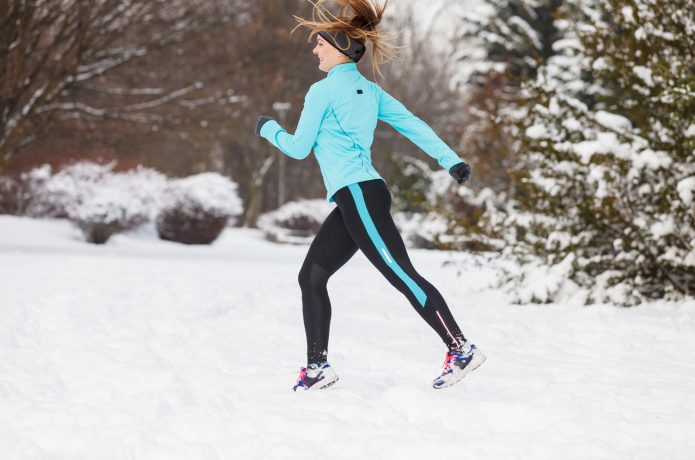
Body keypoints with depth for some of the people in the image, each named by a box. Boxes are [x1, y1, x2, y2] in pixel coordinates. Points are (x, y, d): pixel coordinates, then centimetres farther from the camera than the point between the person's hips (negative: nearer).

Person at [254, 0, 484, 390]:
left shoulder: (323, 91, -6)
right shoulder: (369, 91, 16)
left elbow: (299, 148, 0)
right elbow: (413, 125, 9)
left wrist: (268, 129, 19)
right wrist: (450, 159, 5)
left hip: (358, 195, -9)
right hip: (354, 200, 9)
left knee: (402, 275, -12)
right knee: (311, 277, 10)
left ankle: (461, 349, -15)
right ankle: (318, 366, 10)